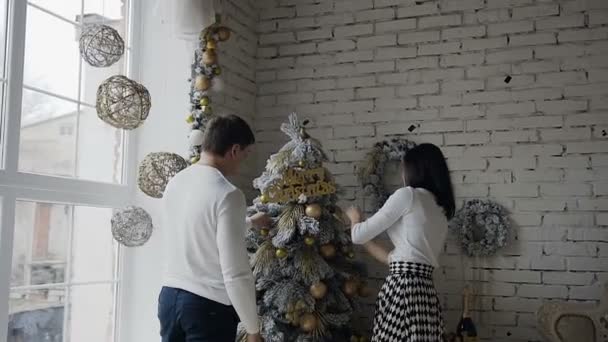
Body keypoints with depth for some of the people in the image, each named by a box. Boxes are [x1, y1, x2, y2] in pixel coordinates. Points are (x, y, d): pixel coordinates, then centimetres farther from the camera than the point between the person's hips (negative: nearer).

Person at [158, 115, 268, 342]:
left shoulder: (175, 183, 6)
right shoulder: (227, 195, -18)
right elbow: (236, 274, -21)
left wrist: (249, 222, 39)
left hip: (169, 298, 8)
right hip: (209, 306, -7)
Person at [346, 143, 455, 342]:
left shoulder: (408, 195, -3)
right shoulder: (441, 213, 20)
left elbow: (358, 235, -2)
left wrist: (354, 217, 19)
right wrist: (366, 243, 33)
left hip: (402, 290, -8)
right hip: (426, 294, 8)